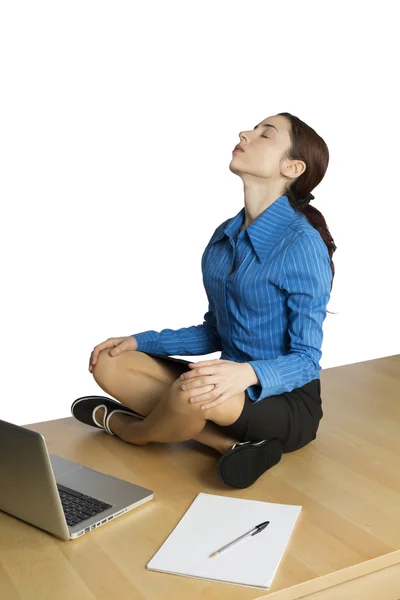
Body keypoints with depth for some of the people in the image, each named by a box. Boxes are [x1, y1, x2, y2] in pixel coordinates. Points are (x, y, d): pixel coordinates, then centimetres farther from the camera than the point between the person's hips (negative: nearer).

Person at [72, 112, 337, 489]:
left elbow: (306, 360, -16)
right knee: (110, 365, -4)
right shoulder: (224, 236, 6)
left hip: (288, 403, -7)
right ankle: (233, 445, -14)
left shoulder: (302, 243, -17)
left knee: (193, 391, -36)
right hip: (232, 387, 7)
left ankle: (126, 427, 0)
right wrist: (139, 341, 3)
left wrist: (248, 373, -37)